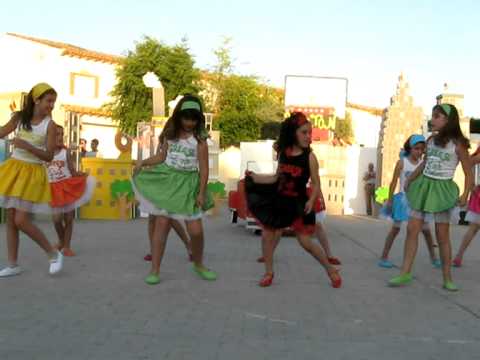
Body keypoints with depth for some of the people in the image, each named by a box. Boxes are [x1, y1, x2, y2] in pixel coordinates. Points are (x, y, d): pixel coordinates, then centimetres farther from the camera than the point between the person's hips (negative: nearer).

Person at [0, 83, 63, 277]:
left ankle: (54, 254, 7)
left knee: (21, 221, -9)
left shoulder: (49, 124, -9)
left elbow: (49, 156, -12)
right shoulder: (19, 117, 2)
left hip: (32, 173, -5)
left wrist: (27, 146, -24)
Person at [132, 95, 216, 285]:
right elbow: (162, 156, 13)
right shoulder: (170, 133, 6)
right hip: (166, 180, 2)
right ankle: (155, 270, 3)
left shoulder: (199, 138, -5)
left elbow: (204, 168, -6)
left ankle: (199, 265, 23)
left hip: (187, 184, -2)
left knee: (196, 230, -4)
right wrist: (143, 162, -1)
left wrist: (201, 193, -11)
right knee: (162, 224, -5)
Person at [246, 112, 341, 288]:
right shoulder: (283, 153, 0)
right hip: (279, 201, 5)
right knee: (267, 235, 4)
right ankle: (269, 272, 22)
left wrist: (311, 201, -25)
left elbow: (316, 184, -9)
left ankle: (331, 270, 14)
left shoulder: (309, 157, -12)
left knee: (305, 242, -5)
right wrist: (254, 177, 8)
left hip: (298, 204, -4)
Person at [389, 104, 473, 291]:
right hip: (423, 186, 5)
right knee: (412, 229, -1)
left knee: (442, 235, 0)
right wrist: (409, 180, 24)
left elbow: (469, 173, -5)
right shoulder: (430, 140, 6)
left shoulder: (457, 144, -8)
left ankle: (447, 278, 12)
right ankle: (405, 273, 5)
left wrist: (465, 195, -17)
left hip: (442, 190, -5)